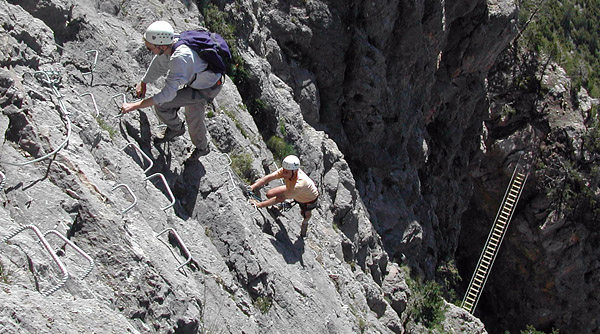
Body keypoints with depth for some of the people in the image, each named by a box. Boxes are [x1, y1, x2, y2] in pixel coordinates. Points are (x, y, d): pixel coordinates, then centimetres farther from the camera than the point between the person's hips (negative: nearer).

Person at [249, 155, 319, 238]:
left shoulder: (299, 184, -49)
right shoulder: (286, 170, -33)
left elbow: (280, 198, -48)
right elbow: (268, 177, -37)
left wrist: (260, 204, -50)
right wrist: (253, 186, -52)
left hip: (309, 199, -5)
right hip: (291, 189, 5)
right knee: (269, 194, -8)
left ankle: (305, 223, 57)